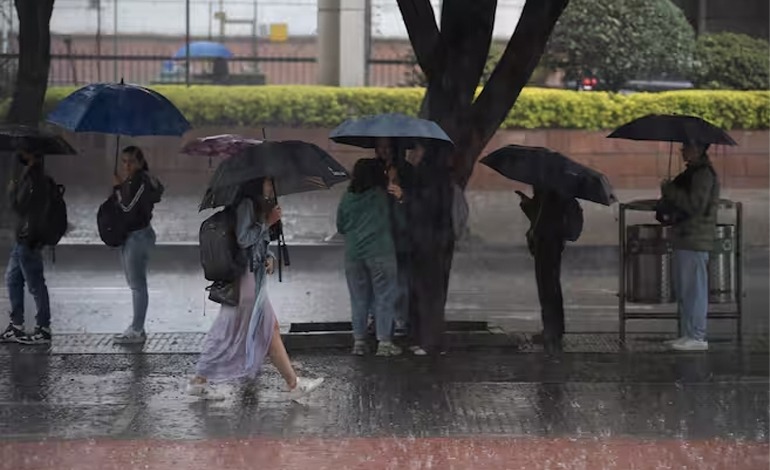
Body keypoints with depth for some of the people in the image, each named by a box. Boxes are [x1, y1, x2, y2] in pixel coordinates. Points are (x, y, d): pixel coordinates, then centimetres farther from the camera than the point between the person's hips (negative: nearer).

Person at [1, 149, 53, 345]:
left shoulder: (34, 178, -19)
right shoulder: (30, 174, 13)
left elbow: (19, 205, -20)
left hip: (28, 239, -11)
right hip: (23, 238, 11)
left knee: (35, 284, -4)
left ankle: (43, 330, 3)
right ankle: (16, 326, 22)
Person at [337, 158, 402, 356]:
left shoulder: (347, 198, 5)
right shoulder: (381, 195, -6)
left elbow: (340, 227, 13)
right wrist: (400, 197, 5)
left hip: (353, 254, 4)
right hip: (380, 253, -4)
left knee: (359, 298, 11)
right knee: (384, 297, 2)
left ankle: (359, 341, 11)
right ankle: (384, 342, 0)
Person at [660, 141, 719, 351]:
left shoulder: (704, 174, -14)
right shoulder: (693, 172, 18)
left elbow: (695, 205, -22)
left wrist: (669, 190, -14)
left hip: (695, 241, -11)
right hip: (684, 239, 11)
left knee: (694, 289, -7)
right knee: (683, 290, 14)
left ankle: (697, 337, -4)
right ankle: (689, 334, 20)